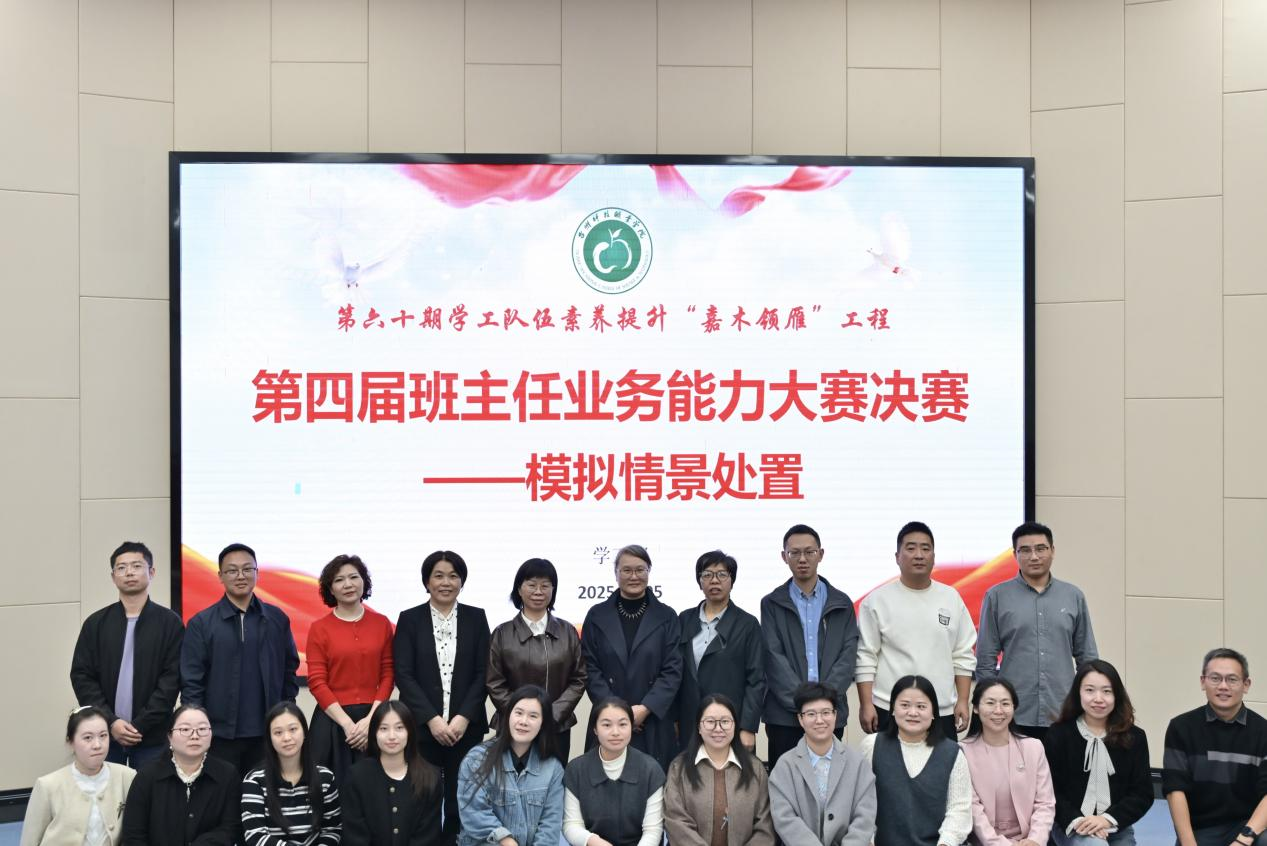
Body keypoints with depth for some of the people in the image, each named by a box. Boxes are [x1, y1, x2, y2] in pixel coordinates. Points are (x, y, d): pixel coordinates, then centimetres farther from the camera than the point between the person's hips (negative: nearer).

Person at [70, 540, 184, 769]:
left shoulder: (170, 622, 1)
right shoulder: (96, 623, 8)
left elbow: (172, 679, -5)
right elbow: (81, 676, 4)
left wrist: (140, 725, -12)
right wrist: (110, 721, -8)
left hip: (152, 738, -2)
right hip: (105, 735, 2)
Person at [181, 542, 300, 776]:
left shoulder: (277, 619, 7)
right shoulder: (201, 623, 0)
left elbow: (289, 670, 12)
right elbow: (191, 683, -2)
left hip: (266, 736, 2)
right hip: (220, 737, -2)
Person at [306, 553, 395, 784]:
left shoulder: (382, 624, 5)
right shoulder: (319, 628, 0)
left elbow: (388, 674, 3)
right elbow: (317, 682, -4)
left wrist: (371, 719, -8)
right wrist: (347, 723, -11)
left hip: (373, 719, 2)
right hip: (332, 720, -1)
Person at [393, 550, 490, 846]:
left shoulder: (476, 618, 7)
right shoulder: (410, 619, 4)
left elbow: (483, 674, 2)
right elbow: (403, 675, -3)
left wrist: (464, 717, -10)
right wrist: (431, 719, -13)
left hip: (466, 727, 1)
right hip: (421, 728, -1)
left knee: (459, 800, 0)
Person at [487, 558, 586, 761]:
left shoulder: (567, 632, 6)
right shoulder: (502, 634, 2)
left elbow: (579, 678, 4)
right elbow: (495, 684, 1)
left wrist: (552, 715, -8)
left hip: (558, 727, 1)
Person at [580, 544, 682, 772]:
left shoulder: (666, 617, 6)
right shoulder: (597, 616, 7)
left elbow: (673, 670, 0)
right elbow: (590, 669, 3)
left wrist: (645, 708, -12)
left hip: (654, 724, 0)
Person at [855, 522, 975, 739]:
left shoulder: (951, 598, 9)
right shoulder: (878, 601, -1)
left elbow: (963, 656, 11)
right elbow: (865, 658, -2)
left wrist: (963, 701, 4)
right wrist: (866, 705, -8)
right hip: (890, 711, -3)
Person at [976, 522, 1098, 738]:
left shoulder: (1074, 597, 7)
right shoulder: (997, 597, 1)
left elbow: (1087, 657, 11)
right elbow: (985, 660, 2)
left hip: (1064, 717, 2)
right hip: (1013, 717, -2)